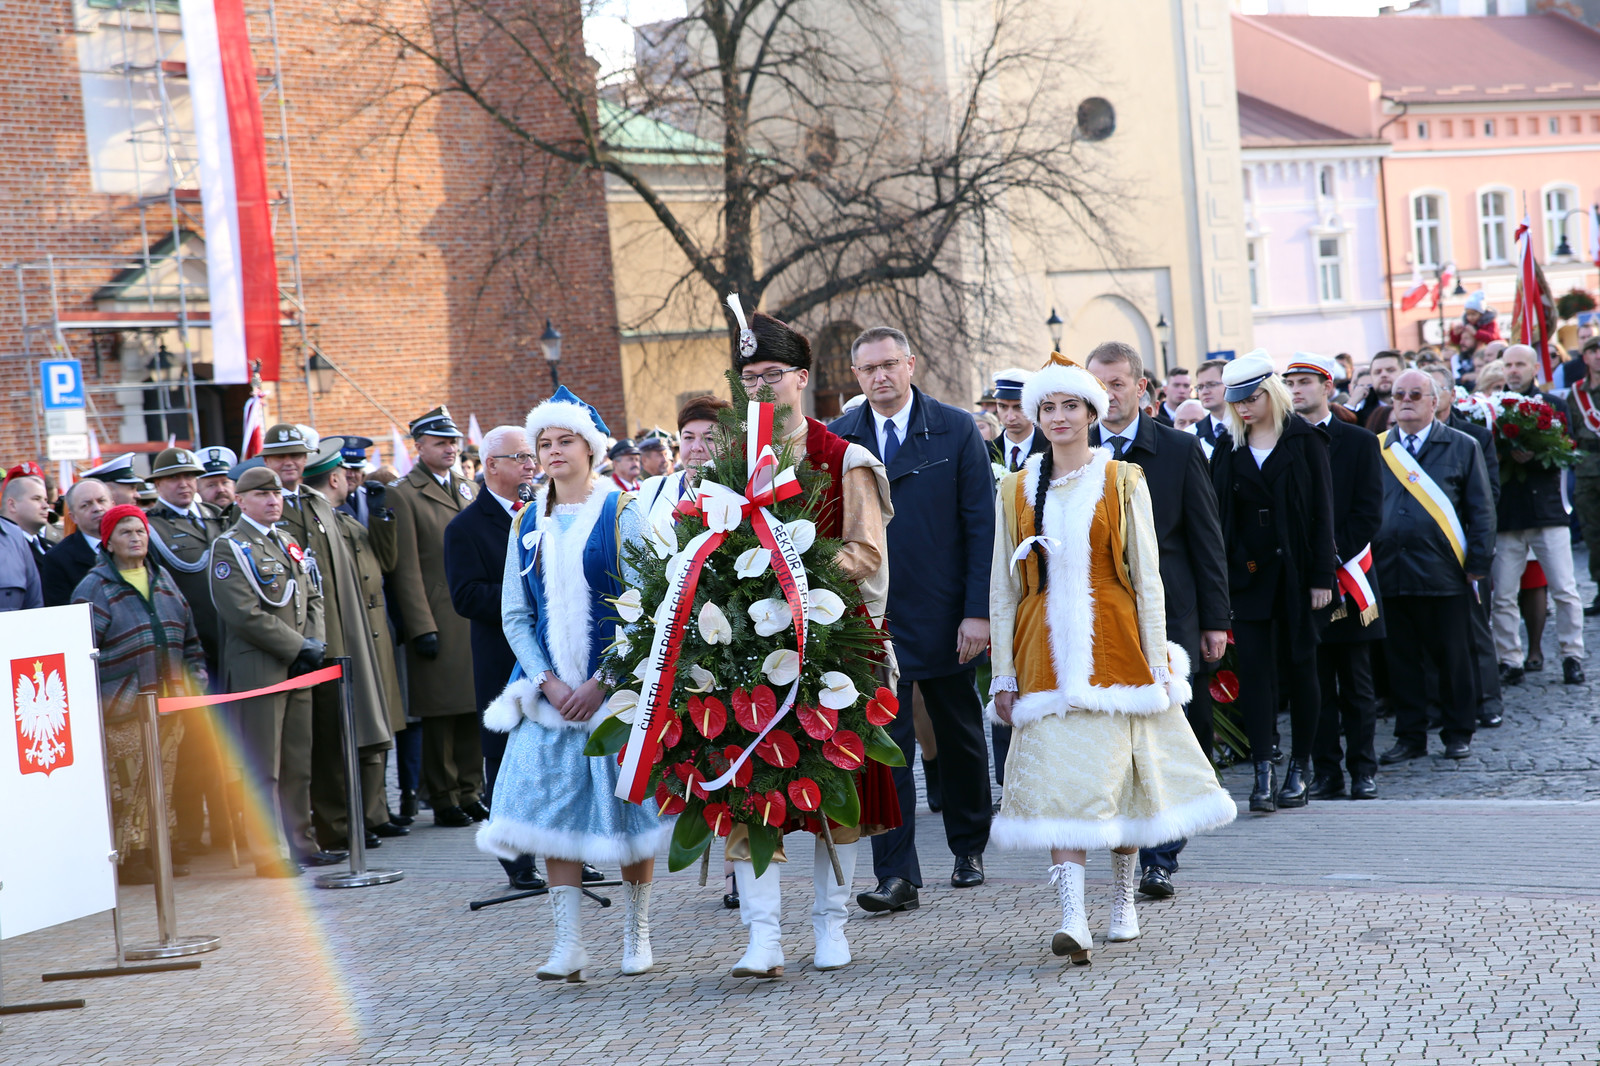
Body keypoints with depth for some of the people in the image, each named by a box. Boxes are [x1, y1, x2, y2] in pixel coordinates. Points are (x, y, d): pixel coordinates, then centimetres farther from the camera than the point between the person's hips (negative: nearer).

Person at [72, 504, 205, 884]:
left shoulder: (163, 580, 15)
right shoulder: (95, 587, -4)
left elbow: (189, 636, 21)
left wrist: (195, 680, 11)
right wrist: (94, 699, -14)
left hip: (169, 701, 6)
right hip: (125, 708, -6)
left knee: (163, 781, 10)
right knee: (128, 785, -7)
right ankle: (130, 857, -2)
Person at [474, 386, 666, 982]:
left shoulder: (621, 512, -2)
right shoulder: (528, 523, 10)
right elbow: (515, 614, 10)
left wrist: (602, 682, -13)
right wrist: (547, 682, -5)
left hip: (615, 686, -3)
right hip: (550, 687, 3)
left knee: (627, 803, 1)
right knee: (553, 806, -4)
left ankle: (637, 933, 16)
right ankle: (568, 946, -2)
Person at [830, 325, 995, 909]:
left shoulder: (955, 431, -3)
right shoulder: (836, 440, 2)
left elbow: (981, 525, -5)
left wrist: (978, 612, -11)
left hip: (945, 615, 0)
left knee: (960, 738, 14)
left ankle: (969, 849, 33)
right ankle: (895, 876, -3)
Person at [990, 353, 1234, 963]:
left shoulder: (1122, 482, 3)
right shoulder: (1017, 489, 8)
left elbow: (1147, 576, 1)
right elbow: (1002, 586, 9)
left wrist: (1157, 662, -4)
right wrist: (1004, 673, 4)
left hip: (1114, 643, -1)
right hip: (1046, 649, 1)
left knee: (1116, 773, 3)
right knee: (1061, 780, -9)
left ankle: (1123, 902, 21)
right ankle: (1073, 919, -15)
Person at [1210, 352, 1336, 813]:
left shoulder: (1304, 441, -1)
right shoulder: (1228, 449, 6)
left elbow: (1322, 510, -4)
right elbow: (1218, 514, 6)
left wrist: (1322, 577, -9)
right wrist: (1220, 575, -3)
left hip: (1295, 570, -2)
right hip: (1247, 572, 2)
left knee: (1299, 666, 6)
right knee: (1253, 667, -6)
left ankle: (1300, 767, 16)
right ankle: (1263, 772, -7)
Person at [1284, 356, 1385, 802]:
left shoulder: (1359, 443, 4)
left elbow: (1369, 514, -2)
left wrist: (1332, 553, -13)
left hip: (1348, 576, -1)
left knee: (1356, 684, 4)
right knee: (1314, 683, 3)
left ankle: (1363, 770, 9)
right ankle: (1326, 772, 7)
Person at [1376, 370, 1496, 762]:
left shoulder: (1462, 447, 5)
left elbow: (1481, 510, 3)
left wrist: (1477, 564, -5)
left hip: (1444, 574, -2)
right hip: (1390, 575, 2)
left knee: (1453, 657, 4)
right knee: (1400, 658, 7)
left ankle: (1458, 734, 17)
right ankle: (1410, 736, 16)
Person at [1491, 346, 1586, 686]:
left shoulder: (1553, 405, 6)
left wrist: (1531, 457, -20)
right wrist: (1505, 456, -19)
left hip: (1547, 509, -1)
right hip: (1506, 514, 1)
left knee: (1565, 591, -1)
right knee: (1503, 596, 0)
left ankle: (1572, 657, 11)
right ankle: (1509, 660, 10)